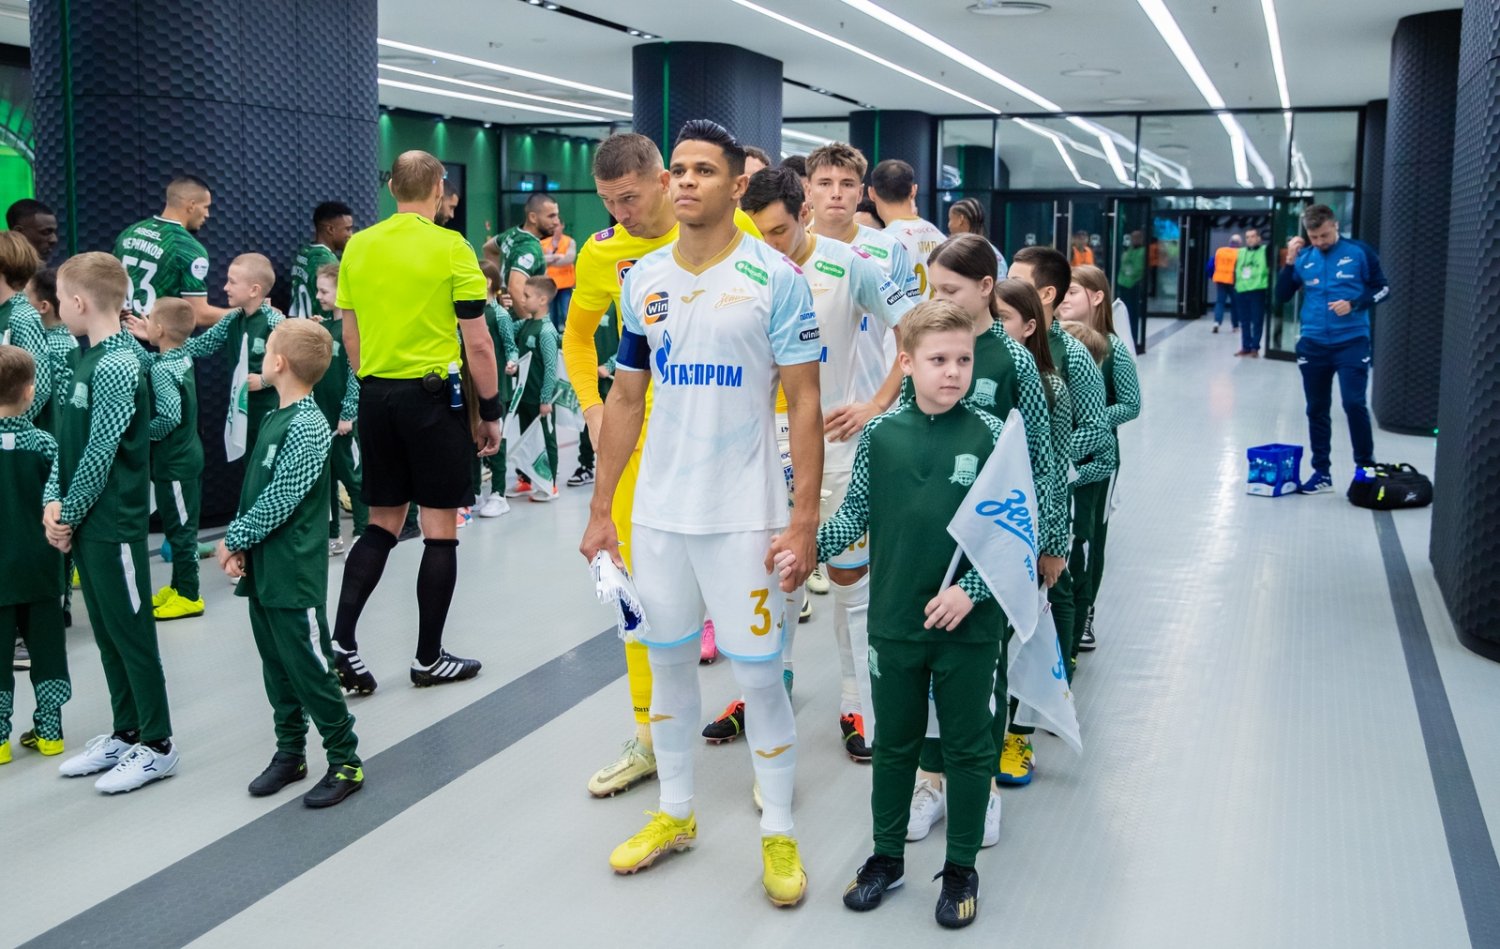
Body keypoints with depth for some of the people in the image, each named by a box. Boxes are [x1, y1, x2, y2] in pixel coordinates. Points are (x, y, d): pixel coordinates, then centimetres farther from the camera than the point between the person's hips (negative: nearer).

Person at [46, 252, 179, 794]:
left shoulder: (116, 366, -18)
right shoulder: (90, 359, 10)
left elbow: (101, 454, -18)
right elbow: (68, 440, 12)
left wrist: (69, 515, -10)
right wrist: (54, 501, 0)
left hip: (113, 524, -9)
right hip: (86, 523, 9)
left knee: (131, 633, 0)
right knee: (106, 632, 16)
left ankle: (157, 745, 11)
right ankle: (126, 733, 28)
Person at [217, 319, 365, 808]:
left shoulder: (308, 428, -17)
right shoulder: (276, 420, 10)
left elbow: (278, 503, -20)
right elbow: (252, 490, 12)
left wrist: (232, 540, -9)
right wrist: (238, 546, 0)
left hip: (295, 576, -9)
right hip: (262, 570, 9)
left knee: (310, 668, -1)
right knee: (277, 666, 17)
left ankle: (346, 761, 9)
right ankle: (289, 752, 30)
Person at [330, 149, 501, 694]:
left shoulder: (358, 247, 5)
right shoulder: (451, 248, -9)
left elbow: (350, 334, 10)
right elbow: (477, 343, -8)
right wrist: (491, 412, 0)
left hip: (376, 395, 5)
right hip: (433, 394, -5)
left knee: (382, 524, 14)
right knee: (440, 528, 5)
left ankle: (341, 641, 3)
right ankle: (429, 659, 12)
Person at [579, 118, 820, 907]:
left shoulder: (773, 279, -8)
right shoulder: (642, 281, 5)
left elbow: (804, 404, -8)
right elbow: (625, 400, 11)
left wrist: (804, 522, -14)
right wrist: (600, 510, 9)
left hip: (745, 515, -4)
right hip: (657, 512, 5)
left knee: (758, 673, 2)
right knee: (668, 661, 15)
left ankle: (778, 833, 20)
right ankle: (675, 813, 33)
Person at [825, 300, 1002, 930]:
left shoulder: (990, 435, -8)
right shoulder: (880, 434, -2)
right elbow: (856, 515, 6)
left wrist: (971, 589, -14)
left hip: (968, 624, -2)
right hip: (896, 620, 2)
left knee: (968, 747, 11)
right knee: (895, 743, 17)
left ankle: (962, 869, 28)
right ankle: (887, 856, 34)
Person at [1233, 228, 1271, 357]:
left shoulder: (1265, 251, 2)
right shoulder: (1241, 252, 16)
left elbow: (1270, 269, -3)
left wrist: (1267, 287, -13)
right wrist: (1235, 286, 13)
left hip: (1257, 291, -5)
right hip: (1241, 291, 5)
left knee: (1257, 321, -2)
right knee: (1244, 322, 9)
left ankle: (1255, 347, 2)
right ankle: (1245, 347, 16)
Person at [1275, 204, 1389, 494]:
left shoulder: (1359, 252, -3)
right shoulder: (1303, 258, 4)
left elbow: (1382, 288, 2)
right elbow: (1282, 296, 5)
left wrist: (1354, 304, -14)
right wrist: (1290, 262, -7)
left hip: (1352, 342, -3)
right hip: (1312, 344, 3)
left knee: (1354, 404, -11)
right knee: (1317, 410, 8)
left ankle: (1366, 467, 5)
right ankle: (1322, 472, 17)